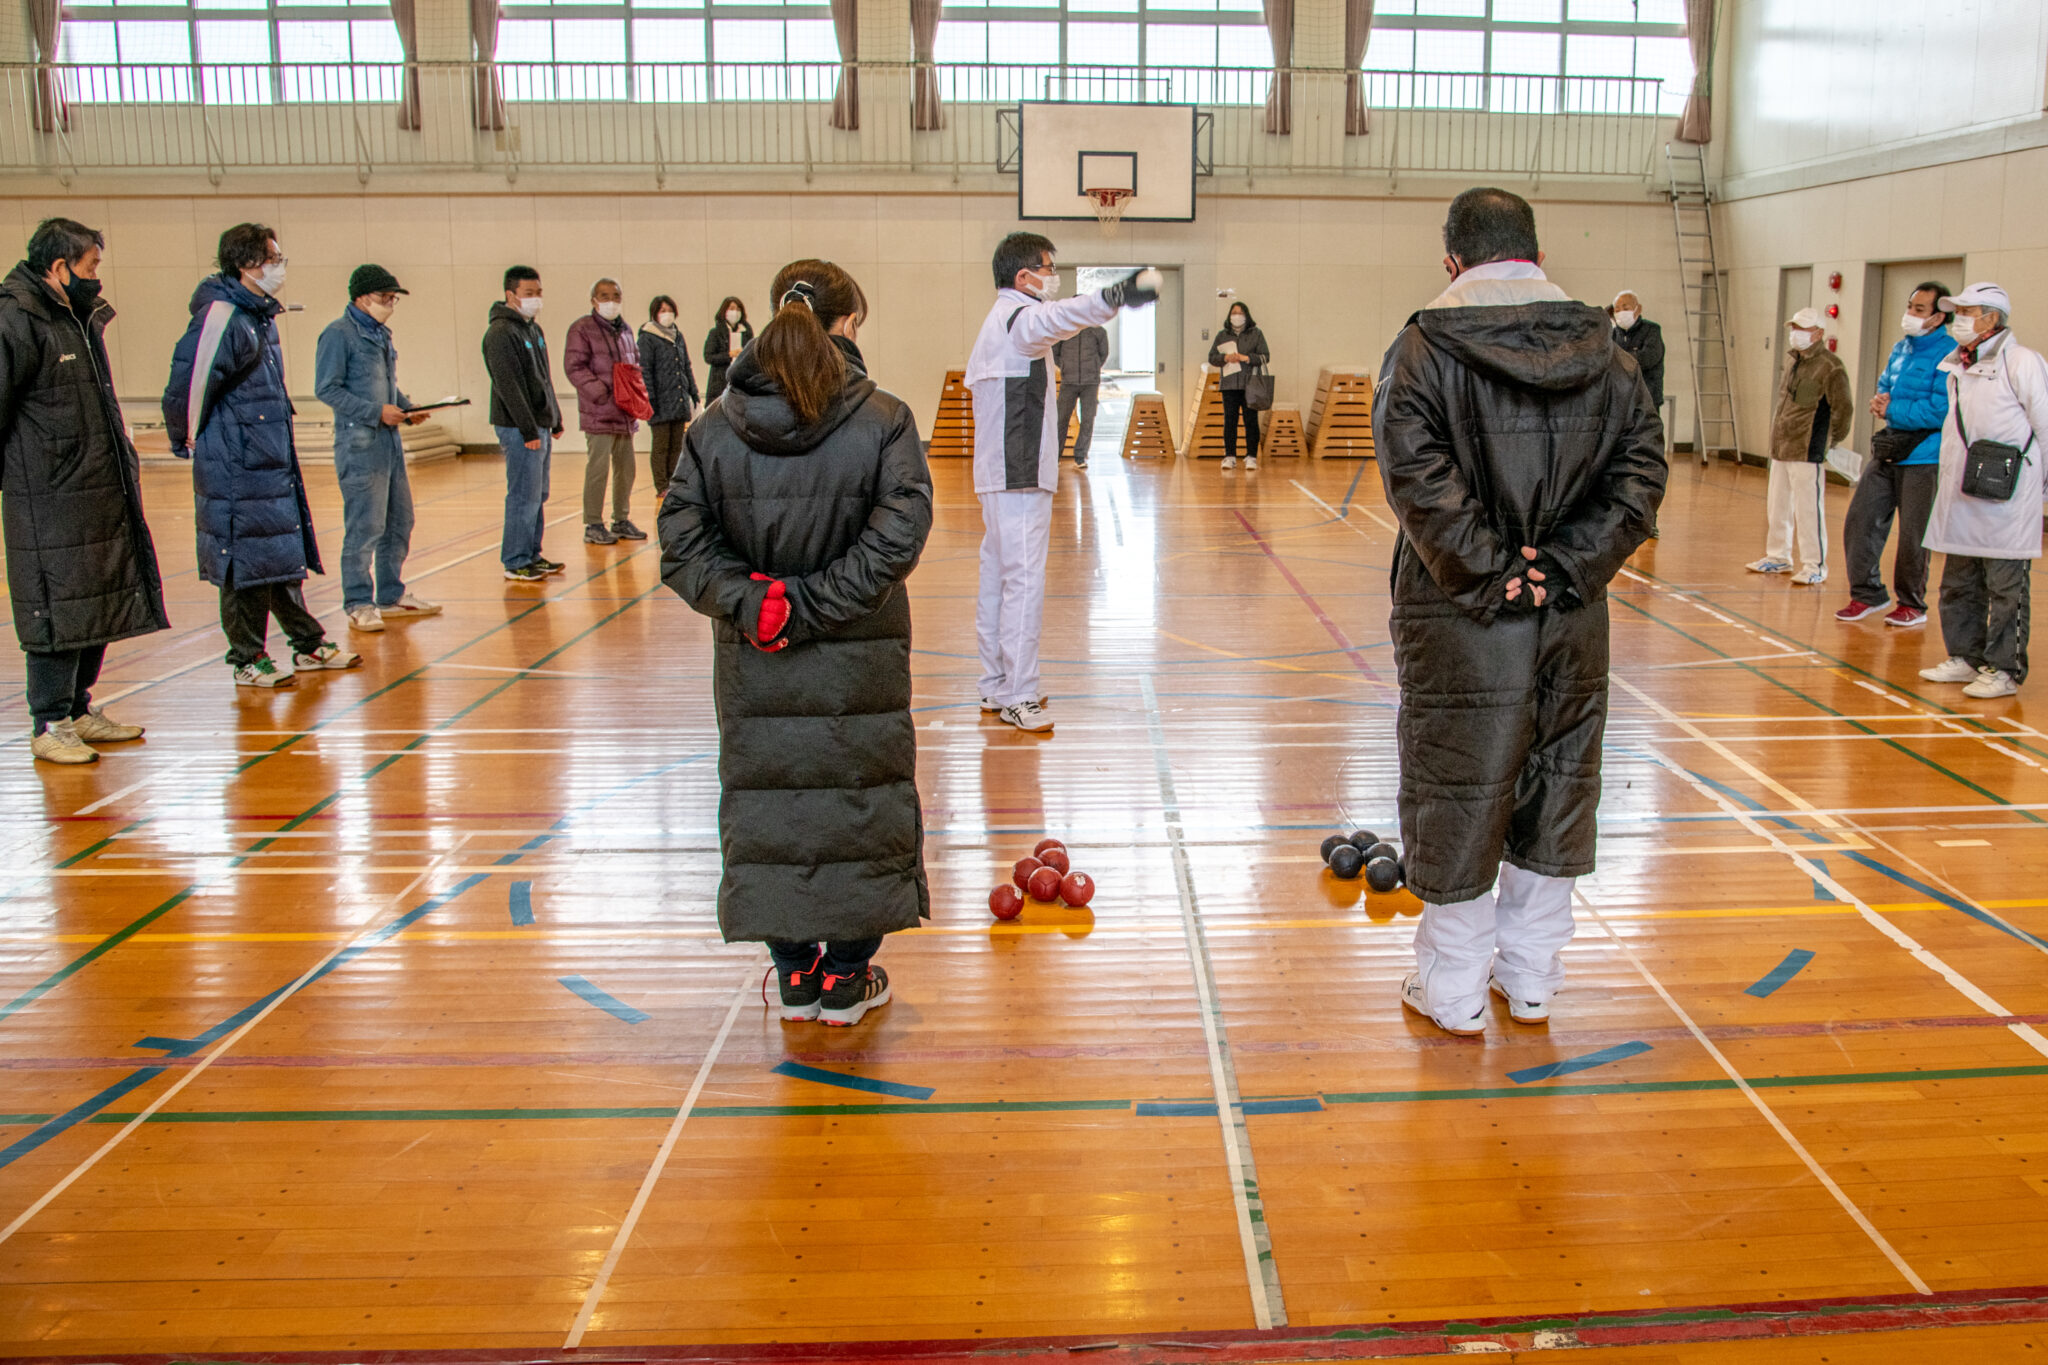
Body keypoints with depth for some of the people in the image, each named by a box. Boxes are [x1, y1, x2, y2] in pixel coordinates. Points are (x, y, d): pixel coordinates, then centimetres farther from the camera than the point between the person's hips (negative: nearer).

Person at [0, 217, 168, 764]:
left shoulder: (82, 318, 16)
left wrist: (123, 462, 21)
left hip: (102, 495, 9)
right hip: (50, 503, -9)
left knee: (102, 606, 13)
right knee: (58, 612, -5)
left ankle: (79, 709, 25)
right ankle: (49, 726, 4)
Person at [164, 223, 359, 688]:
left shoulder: (260, 314, 14)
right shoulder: (221, 317, -17)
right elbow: (189, 382, -19)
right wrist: (191, 441, -9)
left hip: (272, 459, 9)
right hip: (235, 467, -9)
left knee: (285, 553, 15)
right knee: (245, 561, -2)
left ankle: (309, 645, 25)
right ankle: (248, 661, 8)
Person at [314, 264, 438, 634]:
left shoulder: (381, 334, 18)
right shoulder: (339, 334, -8)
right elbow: (327, 388, -13)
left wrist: (407, 409, 6)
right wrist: (376, 412, -17)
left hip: (389, 440, 9)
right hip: (359, 443, -9)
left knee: (399, 522, 12)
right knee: (364, 526, -8)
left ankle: (391, 596, 23)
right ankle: (359, 605, 0)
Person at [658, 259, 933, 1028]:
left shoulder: (716, 428, -2)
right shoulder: (883, 422, -9)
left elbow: (680, 541, -7)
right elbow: (898, 536, -19)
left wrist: (749, 604, -10)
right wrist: (816, 607, -16)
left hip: (754, 662, 2)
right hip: (857, 661, -2)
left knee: (766, 799, 15)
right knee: (859, 798, 13)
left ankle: (794, 977, 25)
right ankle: (845, 980, 23)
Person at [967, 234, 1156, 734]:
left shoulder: (1000, 322, 20)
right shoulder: (1018, 318, -15)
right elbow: (1058, 317, -38)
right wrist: (1112, 298, -54)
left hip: (1000, 475, 11)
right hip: (1021, 479, -11)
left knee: (998, 578, 14)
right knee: (1024, 581, -10)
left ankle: (995, 687, 23)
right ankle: (1017, 696, -8)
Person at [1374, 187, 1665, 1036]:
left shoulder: (1425, 348, -7)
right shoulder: (1603, 350, 7)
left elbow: (1417, 473, -19)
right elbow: (1641, 466, 0)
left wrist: (1487, 574, -14)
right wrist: (1564, 568, -5)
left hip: (1462, 618, -4)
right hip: (1571, 617, 4)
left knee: (1457, 793, 5)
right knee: (1555, 791, 15)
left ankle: (1453, 993, 16)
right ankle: (1531, 981, 28)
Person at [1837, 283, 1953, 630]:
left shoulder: (1950, 354, -14)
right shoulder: (1901, 347, 11)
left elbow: (1940, 411, -20)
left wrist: (1891, 410, -13)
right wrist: (1879, 401, -1)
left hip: (1923, 458, -7)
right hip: (1887, 451, 7)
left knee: (1913, 535, 0)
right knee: (1860, 520, 5)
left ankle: (1913, 604, 16)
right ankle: (1867, 594, 18)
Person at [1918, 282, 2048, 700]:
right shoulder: (1958, 367, 14)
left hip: (2006, 500, -8)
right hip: (1961, 500, 8)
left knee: (2005, 588, -1)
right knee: (1959, 585, 14)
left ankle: (2004, 670, 5)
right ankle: (1966, 658, 26)